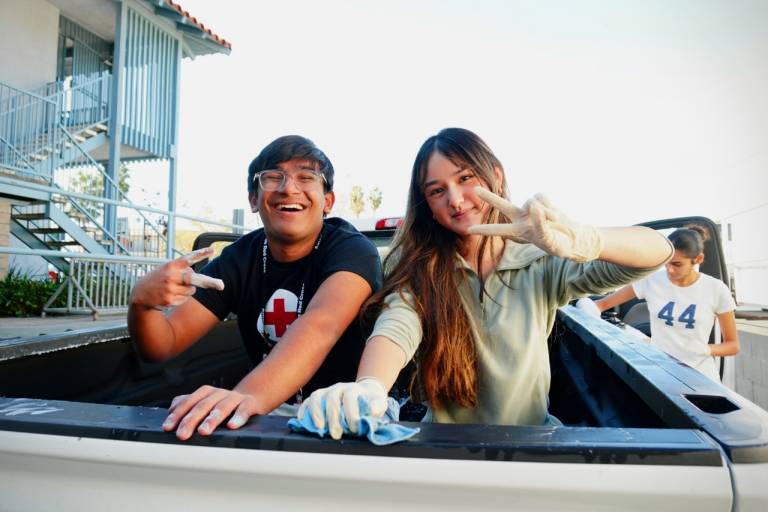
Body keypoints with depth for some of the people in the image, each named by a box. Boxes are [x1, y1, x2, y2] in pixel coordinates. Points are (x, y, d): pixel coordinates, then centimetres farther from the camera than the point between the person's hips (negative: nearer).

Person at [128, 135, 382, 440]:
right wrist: (142, 303, -28)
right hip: (277, 410, 3)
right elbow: (164, 344, -6)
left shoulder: (352, 249, -16)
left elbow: (321, 326, -37)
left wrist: (250, 395, -53)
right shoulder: (239, 259, -3)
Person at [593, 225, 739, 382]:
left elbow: (733, 346, 2)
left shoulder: (716, 289, -5)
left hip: (700, 376, -1)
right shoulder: (651, 281, -4)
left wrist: (705, 349, -18)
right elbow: (603, 304, 0)